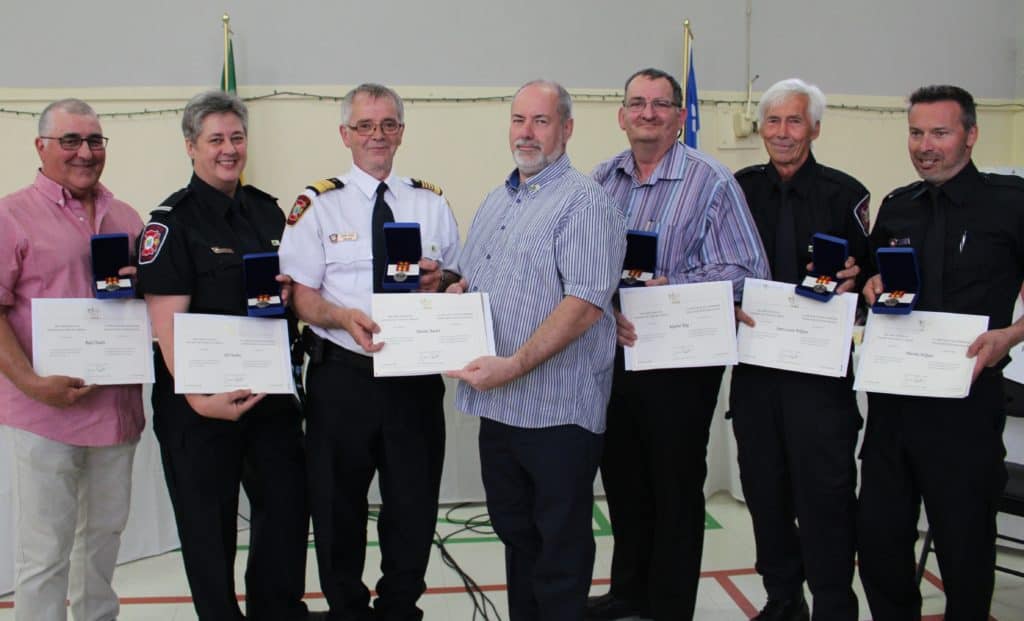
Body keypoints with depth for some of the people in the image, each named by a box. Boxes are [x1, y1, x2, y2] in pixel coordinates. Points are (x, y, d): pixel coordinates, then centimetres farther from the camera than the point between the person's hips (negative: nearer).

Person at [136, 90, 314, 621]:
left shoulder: (267, 211, 10)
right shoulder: (172, 221, -8)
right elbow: (167, 320, -16)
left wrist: (287, 294, -2)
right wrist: (199, 398, -26)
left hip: (271, 389, 5)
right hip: (203, 399, -5)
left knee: (288, 507, 9)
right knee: (209, 522, 7)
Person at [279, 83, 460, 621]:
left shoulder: (432, 203, 9)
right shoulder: (317, 204, 1)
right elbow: (302, 296, -4)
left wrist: (438, 281, -12)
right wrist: (345, 318, -23)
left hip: (416, 373, 2)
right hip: (342, 375, -2)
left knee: (415, 505, 10)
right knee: (338, 507, 9)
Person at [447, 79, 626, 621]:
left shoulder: (582, 202, -11)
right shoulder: (495, 202, 15)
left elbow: (585, 305, -21)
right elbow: (470, 280, 25)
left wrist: (515, 365, -27)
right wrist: (454, 291, 1)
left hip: (557, 408, -8)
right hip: (497, 405, 8)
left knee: (561, 546, 5)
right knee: (513, 532, 19)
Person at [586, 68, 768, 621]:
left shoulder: (711, 181, -9)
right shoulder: (603, 179, 7)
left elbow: (745, 271, -14)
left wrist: (666, 290, -21)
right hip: (612, 351, 5)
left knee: (675, 487, 7)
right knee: (622, 480, 17)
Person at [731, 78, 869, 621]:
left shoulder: (844, 193, 0)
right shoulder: (739, 190, 9)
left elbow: (865, 278, 1)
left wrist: (851, 281, -19)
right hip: (754, 359, 4)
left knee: (824, 491, -3)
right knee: (764, 489, 12)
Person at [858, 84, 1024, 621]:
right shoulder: (895, 208, 11)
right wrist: (873, 289, 1)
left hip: (965, 400, -5)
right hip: (893, 396, 5)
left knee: (965, 545, 7)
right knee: (877, 536, 11)